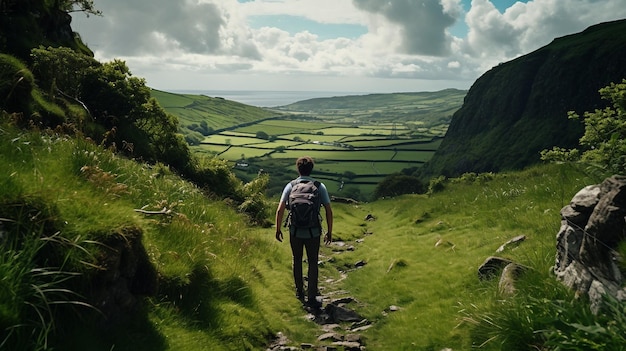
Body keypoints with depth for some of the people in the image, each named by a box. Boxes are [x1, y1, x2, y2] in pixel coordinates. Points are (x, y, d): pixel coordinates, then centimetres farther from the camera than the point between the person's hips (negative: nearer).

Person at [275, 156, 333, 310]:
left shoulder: (290, 186, -4)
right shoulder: (319, 186, -5)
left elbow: (280, 210, -8)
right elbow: (329, 211, -6)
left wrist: (278, 229, 4)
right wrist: (329, 232, 4)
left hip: (295, 232, 1)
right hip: (313, 232, -1)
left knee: (297, 261, 20)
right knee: (312, 264, 10)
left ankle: (299, 292, 33)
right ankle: (311, 298, 9)